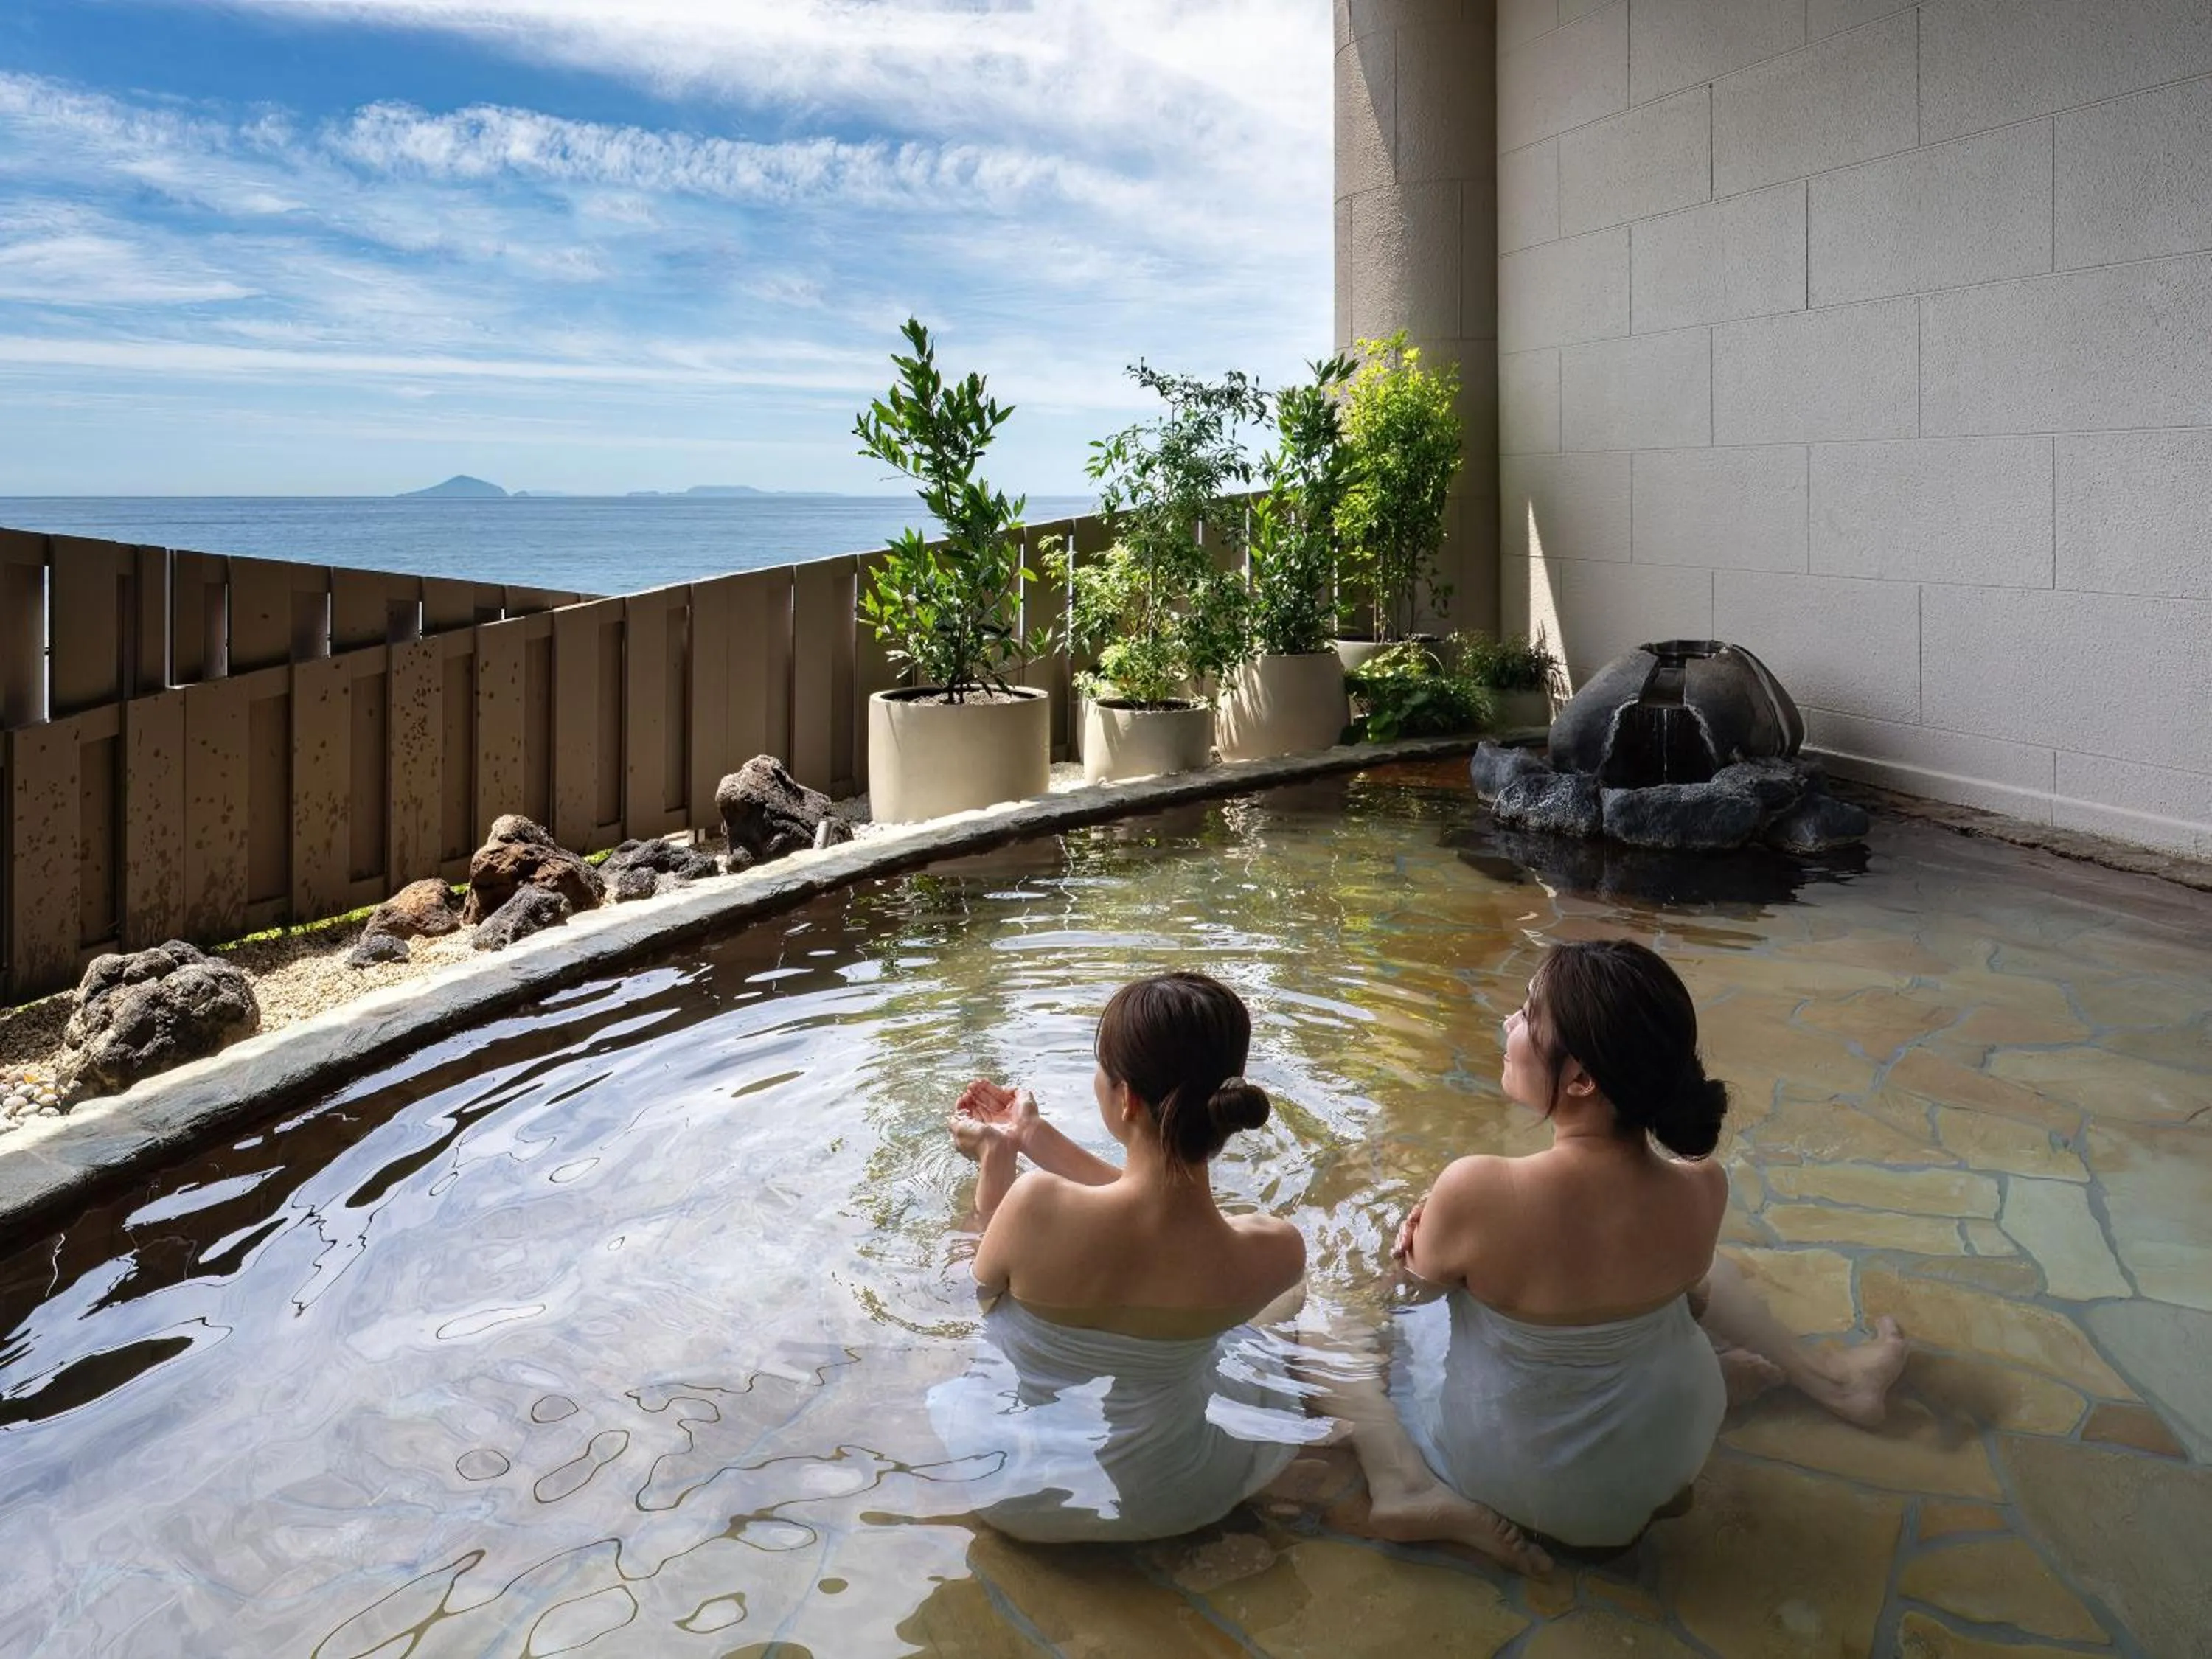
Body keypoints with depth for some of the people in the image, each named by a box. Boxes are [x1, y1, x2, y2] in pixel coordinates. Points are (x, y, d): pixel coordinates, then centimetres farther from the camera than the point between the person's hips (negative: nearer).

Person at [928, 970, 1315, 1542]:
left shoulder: (1037, 1205, -35)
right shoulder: (1277, 1253, -27)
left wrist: (996, 1155, 4)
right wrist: (1032, 1135, 5)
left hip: (1017, 1490, 0)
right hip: (1168, 1500, 1)